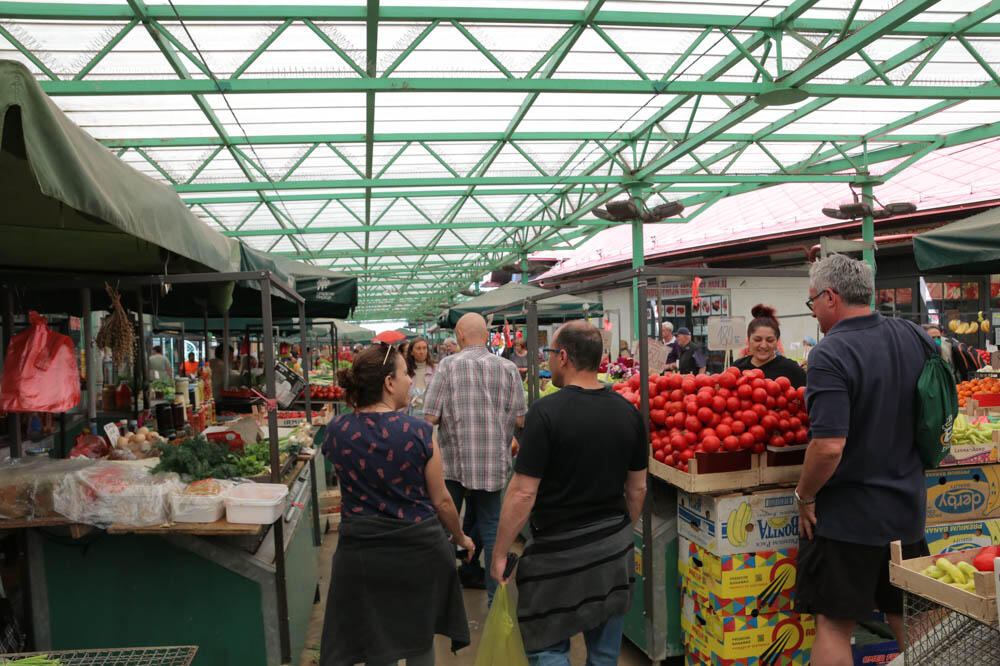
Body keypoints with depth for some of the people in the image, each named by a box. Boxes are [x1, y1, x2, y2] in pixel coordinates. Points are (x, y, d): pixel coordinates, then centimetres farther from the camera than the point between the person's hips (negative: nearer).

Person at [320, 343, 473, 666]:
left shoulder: (337, 431, -6)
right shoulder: (418, 431, -14)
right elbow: (441, 500, -5)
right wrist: (460, 537, 11)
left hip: (363, 551, 2)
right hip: (420, 548, -1)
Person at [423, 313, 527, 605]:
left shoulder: (448, 365, -8)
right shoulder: (508, 368, -1)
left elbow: (430, 416, -11)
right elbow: (520, 419, -1)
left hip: (454, 461, -2)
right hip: (494, 463, 2)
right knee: (490, 526, 15)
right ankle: (496, 596, 18)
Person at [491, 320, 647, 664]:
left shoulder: (546, 412, -18)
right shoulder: (628, 412, 0)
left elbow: (523, 493, -18)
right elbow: (637, 488, 8)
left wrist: (500, 553, -7)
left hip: (559, 553, -6)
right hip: (616, 551, 6)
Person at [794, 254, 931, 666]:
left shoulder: (830, 355, -21)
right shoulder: (916, 338, 1)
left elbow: (829, 447, -27)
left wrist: (804, 496, -12)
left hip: (846, 515, -7)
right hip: (907, 508, 7)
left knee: (833, 624, 5)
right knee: (907, 619, 21)